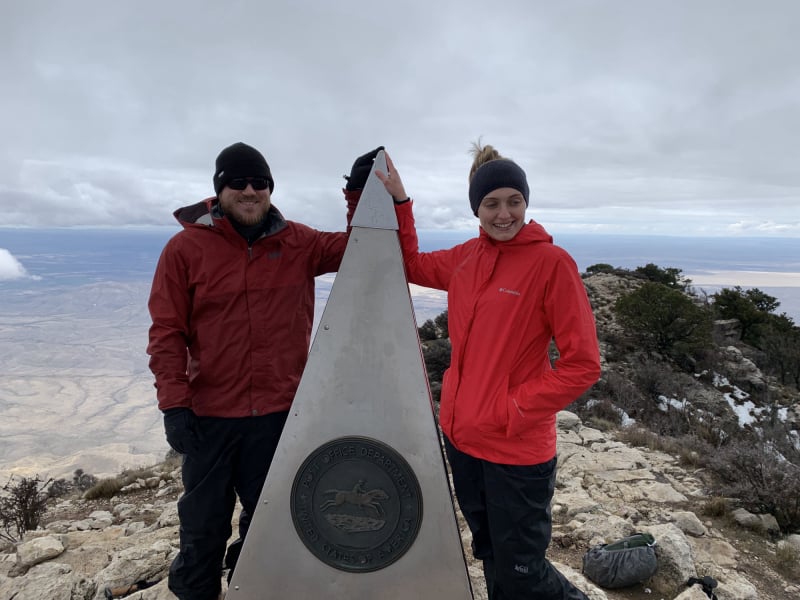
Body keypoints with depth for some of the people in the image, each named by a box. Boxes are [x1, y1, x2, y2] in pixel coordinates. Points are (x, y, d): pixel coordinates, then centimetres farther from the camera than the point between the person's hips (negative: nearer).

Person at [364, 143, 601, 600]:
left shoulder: (551, 262, -14)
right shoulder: (468, 256, 3)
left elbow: (583, 364, -15)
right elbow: (413, 266, 19)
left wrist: (515, 411, -17)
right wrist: (400, 202, 10)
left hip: (517, 450, -6)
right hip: (461, 436, 6)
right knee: (491, 559, 23)